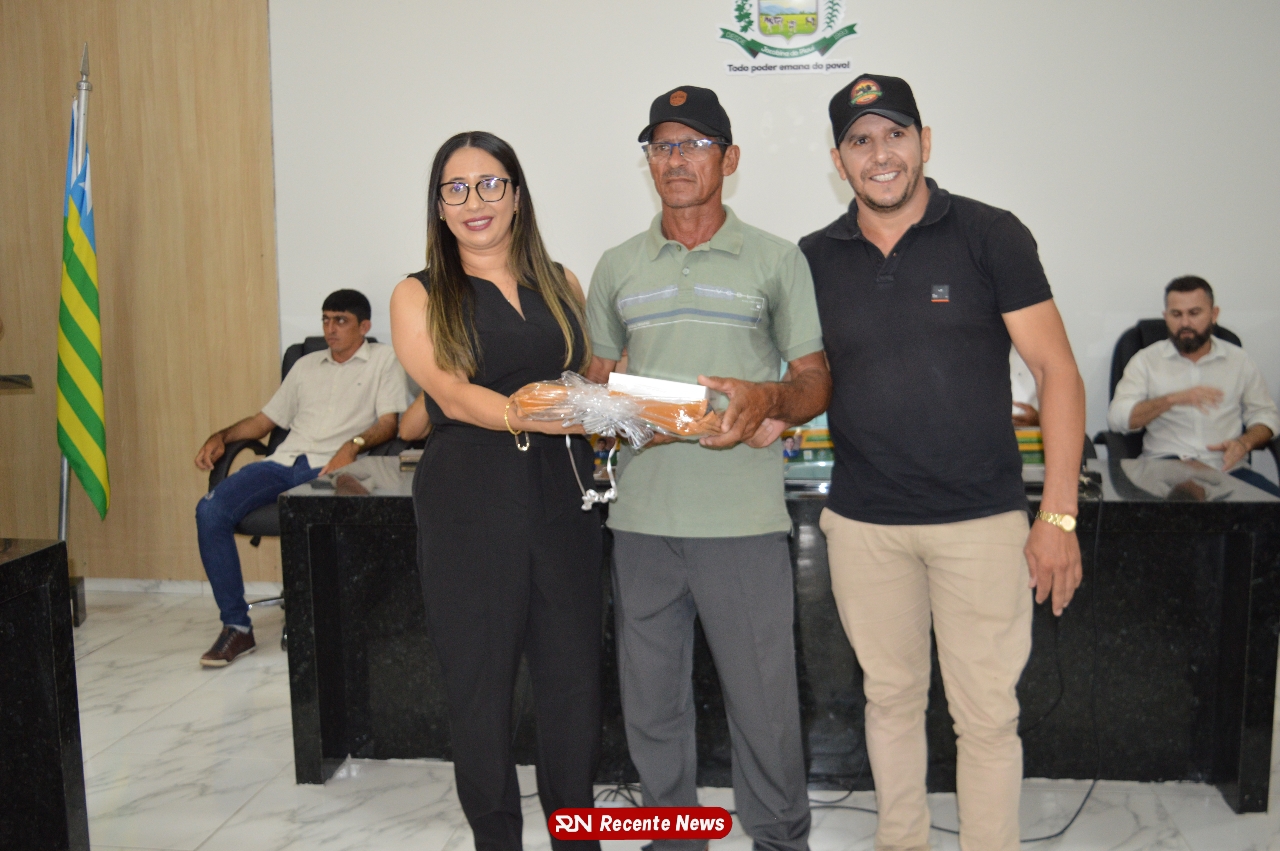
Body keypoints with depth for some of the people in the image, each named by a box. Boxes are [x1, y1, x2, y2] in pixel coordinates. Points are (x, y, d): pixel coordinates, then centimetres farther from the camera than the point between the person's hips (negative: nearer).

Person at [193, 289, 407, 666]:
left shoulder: (383, 360, 13)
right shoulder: (306, 365, 28)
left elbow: (388, 422, 0)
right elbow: (266, 419, 28)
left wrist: (354, 445, -19)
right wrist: (222, 436, 11)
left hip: (332, 467, -5)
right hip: (285, 461, 5)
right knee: (210, 510, -20)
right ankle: (236, 625, -13)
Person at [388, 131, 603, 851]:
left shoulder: (561, 284, 14)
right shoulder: (419, 297, 5)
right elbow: (452, 394, -10)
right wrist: (527, 415, -24)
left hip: (563, 495, 3)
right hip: (470, 504, -2)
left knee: (575, 676, 6)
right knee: (481, 680, 5)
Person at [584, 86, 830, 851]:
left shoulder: (776, 261, 5)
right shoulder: (617, 269, 13)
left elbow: (816, 381, 4)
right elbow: (598, 385, 16)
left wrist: (766, 400, -18)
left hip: (744, 519, -3)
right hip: (643, 518, 3)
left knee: (763, 701, 3)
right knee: (651, 702, 12)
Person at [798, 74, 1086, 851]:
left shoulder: (990, 235, -4)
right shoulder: (815, 258, 6)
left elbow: (1058, 372, -5)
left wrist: (1059, 514, -11)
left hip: (981, 519, -3)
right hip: (863, 522, 3)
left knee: (988, 712, 4)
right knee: (890, 697, 16)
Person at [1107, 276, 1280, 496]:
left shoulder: (1240, 361, 16)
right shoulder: (1146, 360, 10)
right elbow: (1117, 417, -3)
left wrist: (1245, 442, -4)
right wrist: (1172, 399, -17)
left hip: (1227, 469, 3)